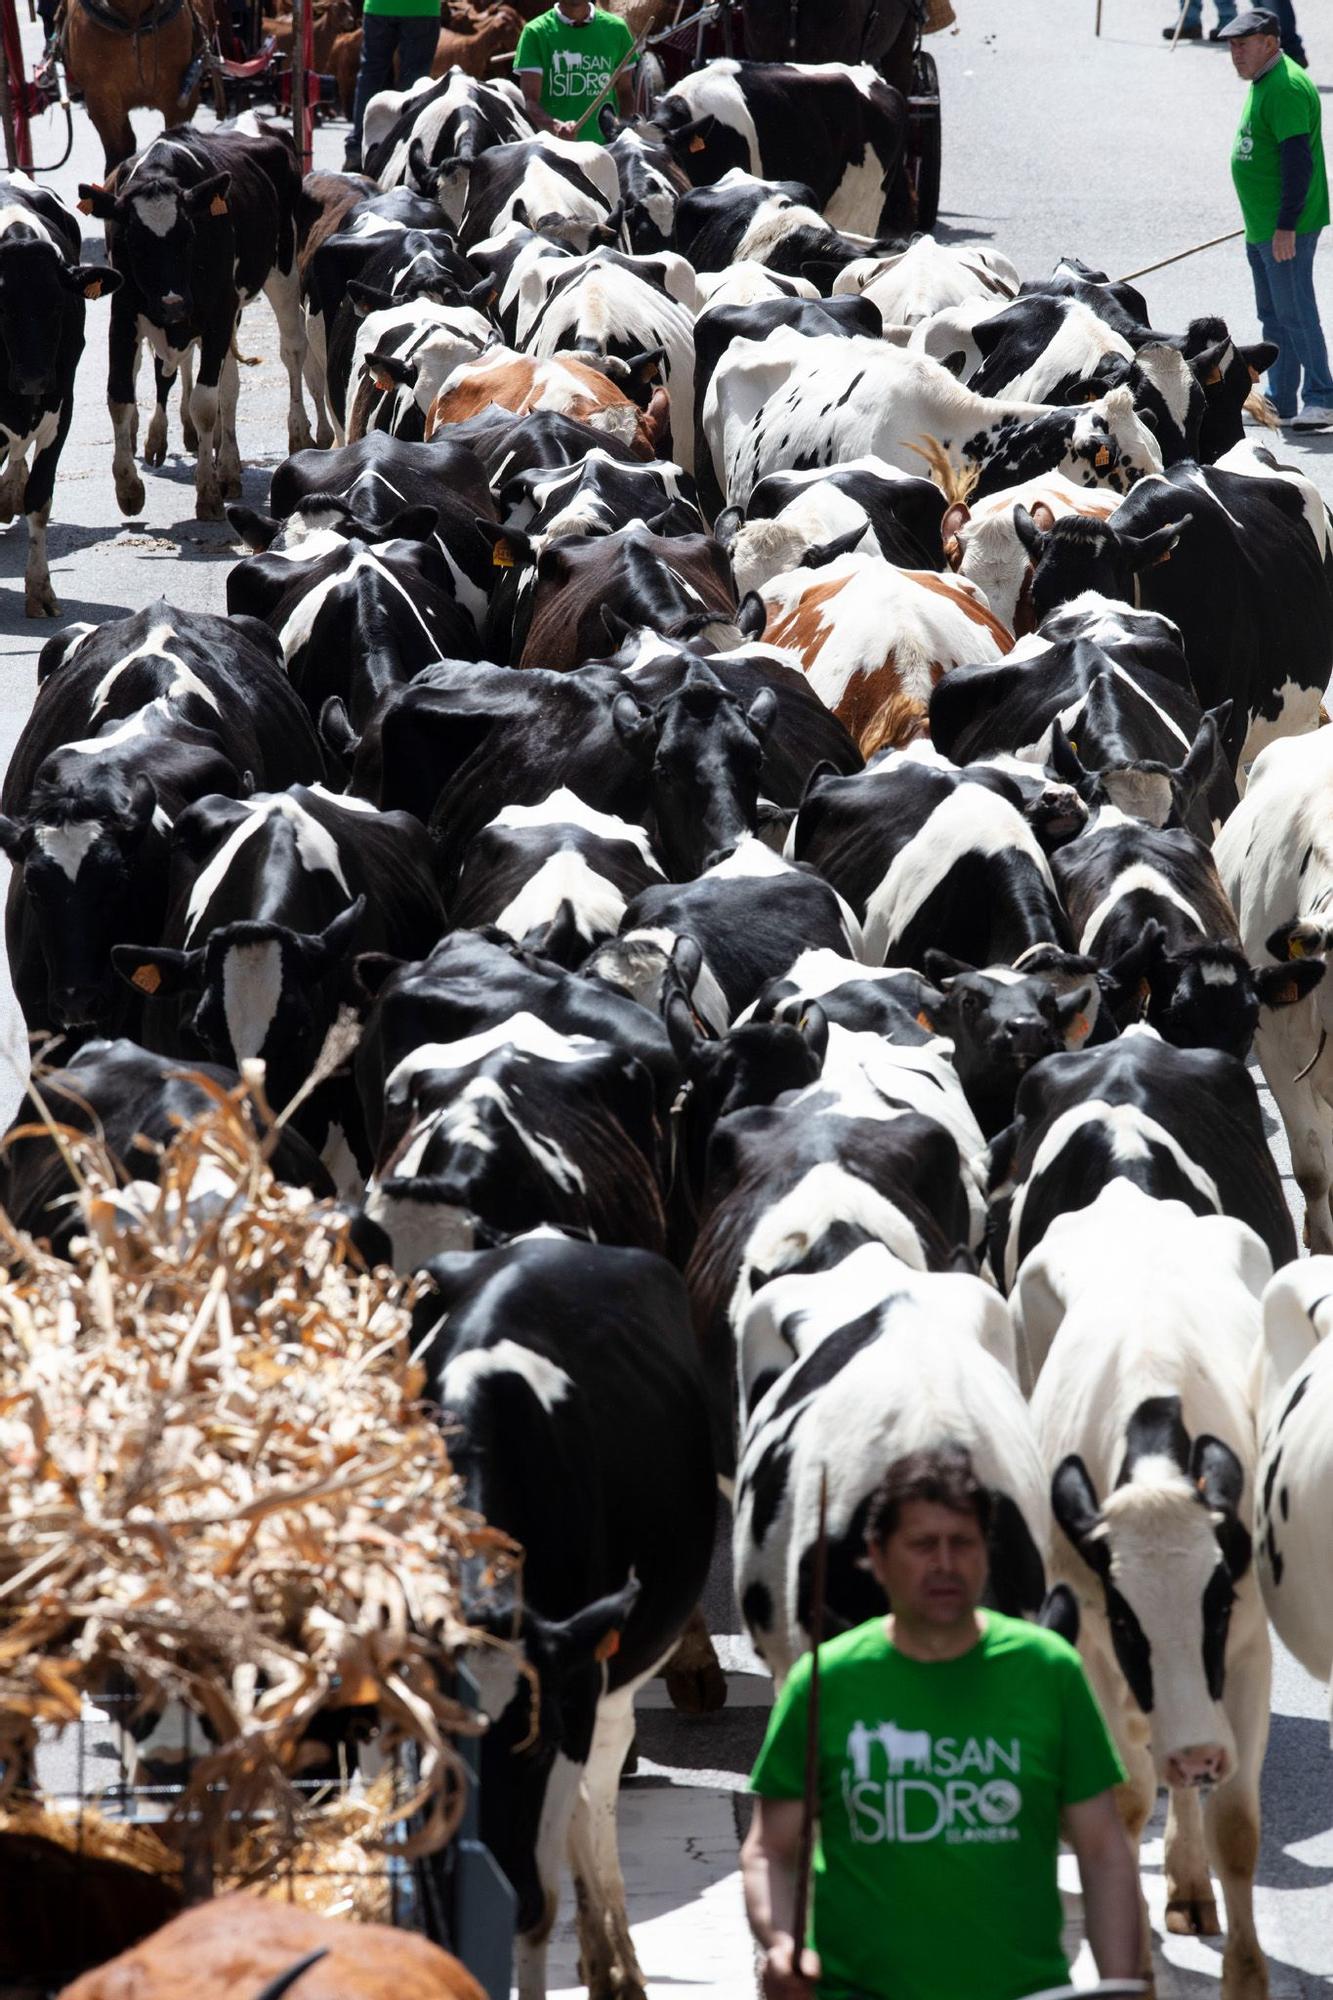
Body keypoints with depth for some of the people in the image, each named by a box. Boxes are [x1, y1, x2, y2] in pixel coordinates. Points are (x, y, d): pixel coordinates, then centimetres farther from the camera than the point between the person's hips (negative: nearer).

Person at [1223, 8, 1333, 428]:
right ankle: (1279, 403, 21)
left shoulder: (1287, 87, -19)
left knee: (1295, 313, -8)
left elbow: (1298, 158, -24)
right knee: (1273, 315, 15)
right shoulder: (1262, 83, 14)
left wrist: (1286, 226, -26)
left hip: (1287, 230, -11)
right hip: (1262, 227, 11)